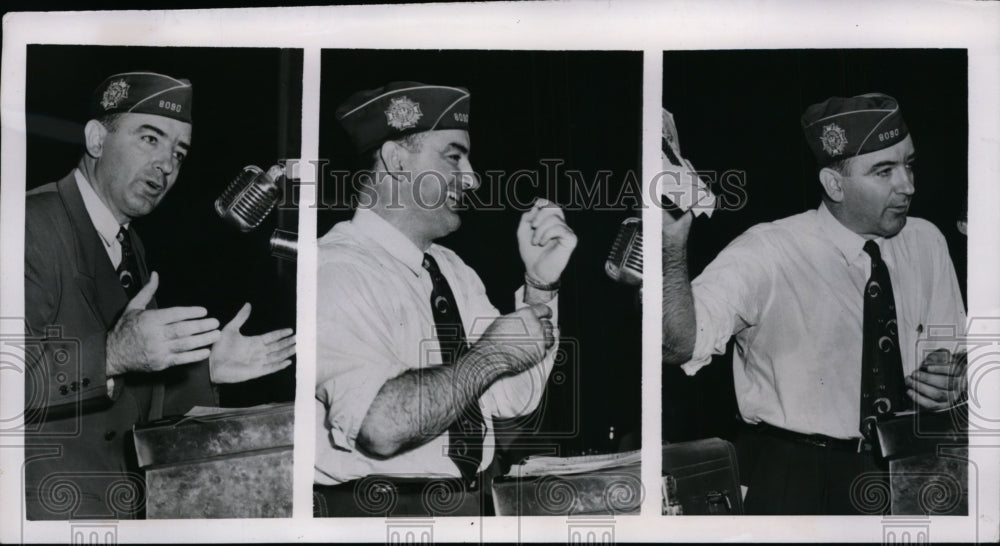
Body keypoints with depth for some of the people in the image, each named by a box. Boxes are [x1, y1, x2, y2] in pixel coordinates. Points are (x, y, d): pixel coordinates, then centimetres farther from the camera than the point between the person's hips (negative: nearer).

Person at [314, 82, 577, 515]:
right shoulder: (339, 270, -12)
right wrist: (491, 353, -15)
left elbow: (513, 399, 9)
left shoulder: (451, 270, 13)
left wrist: (541, 285, -1)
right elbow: (381, 427, -25)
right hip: (379, 510, -7)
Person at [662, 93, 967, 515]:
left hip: (904, 472, 5)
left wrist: (948, 379, -7)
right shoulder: (766, 254, -13)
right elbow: (680, 346, -26)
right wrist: (672, 248, -43)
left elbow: (953, 353, 17)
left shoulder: (926, 243, 3)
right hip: (792, 482, -5)